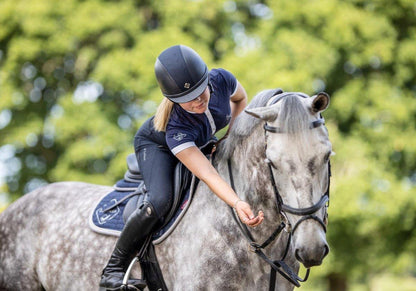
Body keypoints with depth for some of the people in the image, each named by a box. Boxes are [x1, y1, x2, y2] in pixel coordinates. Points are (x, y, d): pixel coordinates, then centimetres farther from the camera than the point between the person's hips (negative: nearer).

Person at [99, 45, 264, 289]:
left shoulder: (222, 80, -32)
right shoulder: (176, 127, -44)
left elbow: (241, 98, -5)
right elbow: (207, 175, -52)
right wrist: (237, 204, -66)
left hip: (204, 142, 6)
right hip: (156, 146, -6)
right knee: (160, 201, -32)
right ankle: (113, 271, -17)